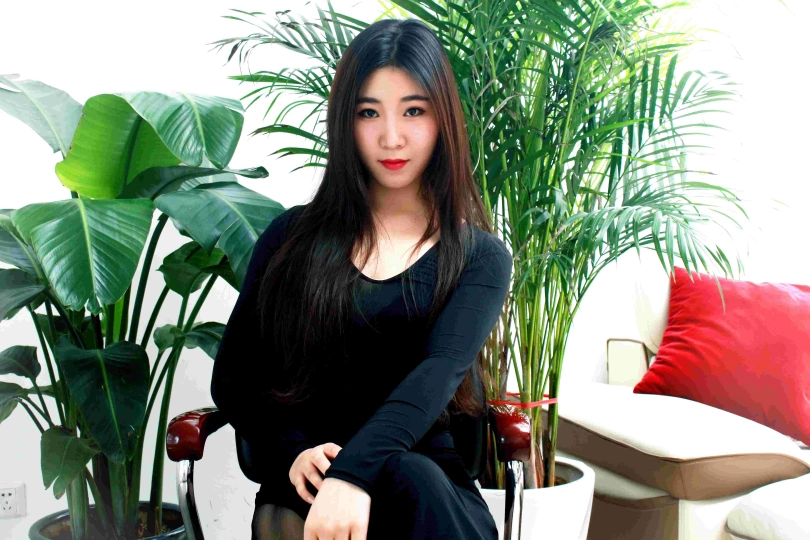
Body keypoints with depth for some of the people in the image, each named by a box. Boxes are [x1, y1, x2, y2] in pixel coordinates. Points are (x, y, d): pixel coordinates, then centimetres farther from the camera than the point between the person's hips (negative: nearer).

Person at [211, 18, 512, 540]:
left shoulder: (481, 256, 4)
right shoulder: (292, 236, 7)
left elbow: (441, 370, -15)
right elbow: (233, 378, 8)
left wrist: (351, 473, -31)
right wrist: (294, 452, -12)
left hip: (433, 479, 0)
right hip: (312, 480, 0)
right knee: (409, 478, -33)